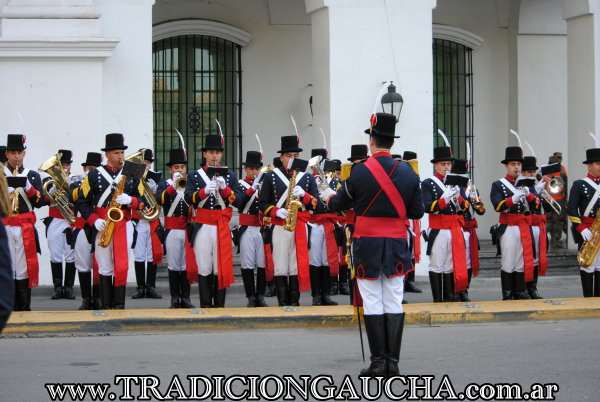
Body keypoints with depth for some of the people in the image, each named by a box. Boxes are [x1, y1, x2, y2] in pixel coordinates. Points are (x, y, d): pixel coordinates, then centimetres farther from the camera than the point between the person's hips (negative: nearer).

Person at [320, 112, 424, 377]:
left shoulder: (360, 171, -9)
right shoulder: (408, 172, 0)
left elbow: (339, 204, 5)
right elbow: (417, 212, 5)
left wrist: (328, 196, 28)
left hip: (367, 245, -3)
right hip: (397, 245, 3)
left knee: (372, 302, 1)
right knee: (394, 302, 5)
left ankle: (378, 361, -1)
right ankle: (393, 361, 3)